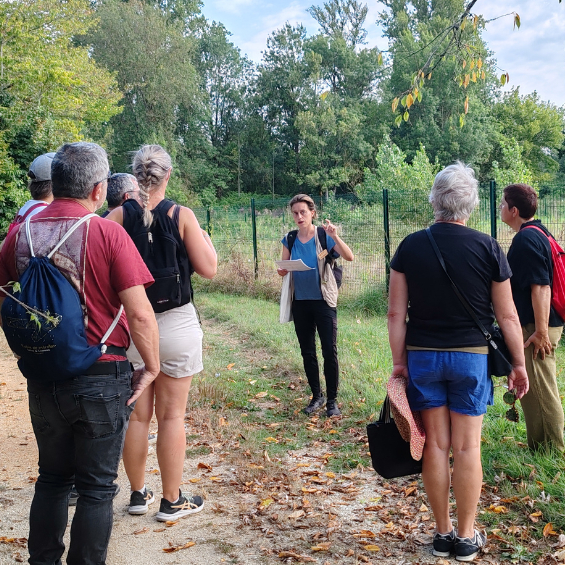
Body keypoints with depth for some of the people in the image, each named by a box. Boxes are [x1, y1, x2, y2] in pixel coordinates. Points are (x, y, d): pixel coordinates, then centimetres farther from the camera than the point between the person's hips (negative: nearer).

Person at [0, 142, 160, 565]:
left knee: (52, 478, 22)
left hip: (42, 379, 5)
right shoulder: (107, 234, -15)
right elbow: (140, 314, -17)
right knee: (97, 488, 10)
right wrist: (151, 367, -5)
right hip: (101, 379, -4)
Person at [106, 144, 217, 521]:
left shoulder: (118, 217, -4)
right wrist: (206, 239, 11)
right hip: (175, 324, -2)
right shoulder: (182, 215, -7)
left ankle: (139, 494, 24)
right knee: (171, 415, 6)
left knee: (137, 415, 12)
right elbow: (208, 269, -7)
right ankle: (172, 501, 16)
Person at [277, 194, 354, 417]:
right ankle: (316, 396, 25)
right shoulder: (289, 240, 5)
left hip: (323, 301, -4)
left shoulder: (324, 236, -6)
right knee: (307, 352, 11)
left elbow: (349, 257, -19)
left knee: (330, 351, -5)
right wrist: (281, 271, -12)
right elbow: (283, 269, 11)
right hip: (301, 303, 4)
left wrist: (335, 237, -34)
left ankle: (332, 400, 5)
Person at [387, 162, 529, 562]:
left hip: (422, 356, 2)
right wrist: (519, 364, 8)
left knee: (436, 445, 9)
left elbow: (396, 312, -3)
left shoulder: (411, 246, -3)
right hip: (471, 357, -1)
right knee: (467, 447, 7)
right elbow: (507, 315, -3)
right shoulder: (487, 248, -6)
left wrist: (399, 361, 6)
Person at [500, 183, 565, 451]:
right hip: (535, 324, 10)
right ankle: (539, 446, 27)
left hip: (536, 327, -10)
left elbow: (540, 287, -23)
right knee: (532, 389, 17)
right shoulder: (538, 234, 14)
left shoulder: (526, 239, -17)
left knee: (541, 390, -1)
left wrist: (541, 331, -23)